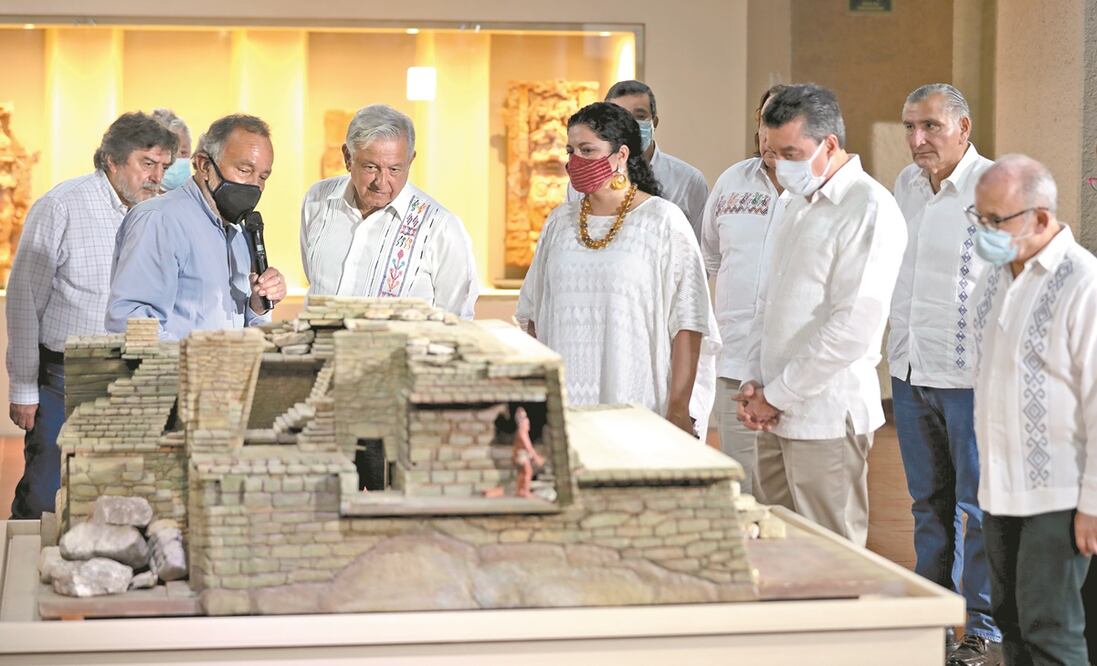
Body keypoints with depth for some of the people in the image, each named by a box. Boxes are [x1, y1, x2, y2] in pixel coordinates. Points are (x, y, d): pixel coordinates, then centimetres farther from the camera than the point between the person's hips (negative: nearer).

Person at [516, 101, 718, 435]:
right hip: (561, 406, 4)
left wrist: (678, 409, -12)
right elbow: (534, 314, 18)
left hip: (637, 410, -4)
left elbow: (687, 323, -7)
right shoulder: (560, 222, 12)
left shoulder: (662, 221, -3)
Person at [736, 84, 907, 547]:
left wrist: (778, 395, -13)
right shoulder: (799, 205, 17)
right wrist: (755, 381, 7)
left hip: (826, 418, -8)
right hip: (776, 418, 8)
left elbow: (853, 327, -19)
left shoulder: (870, 209, -12)